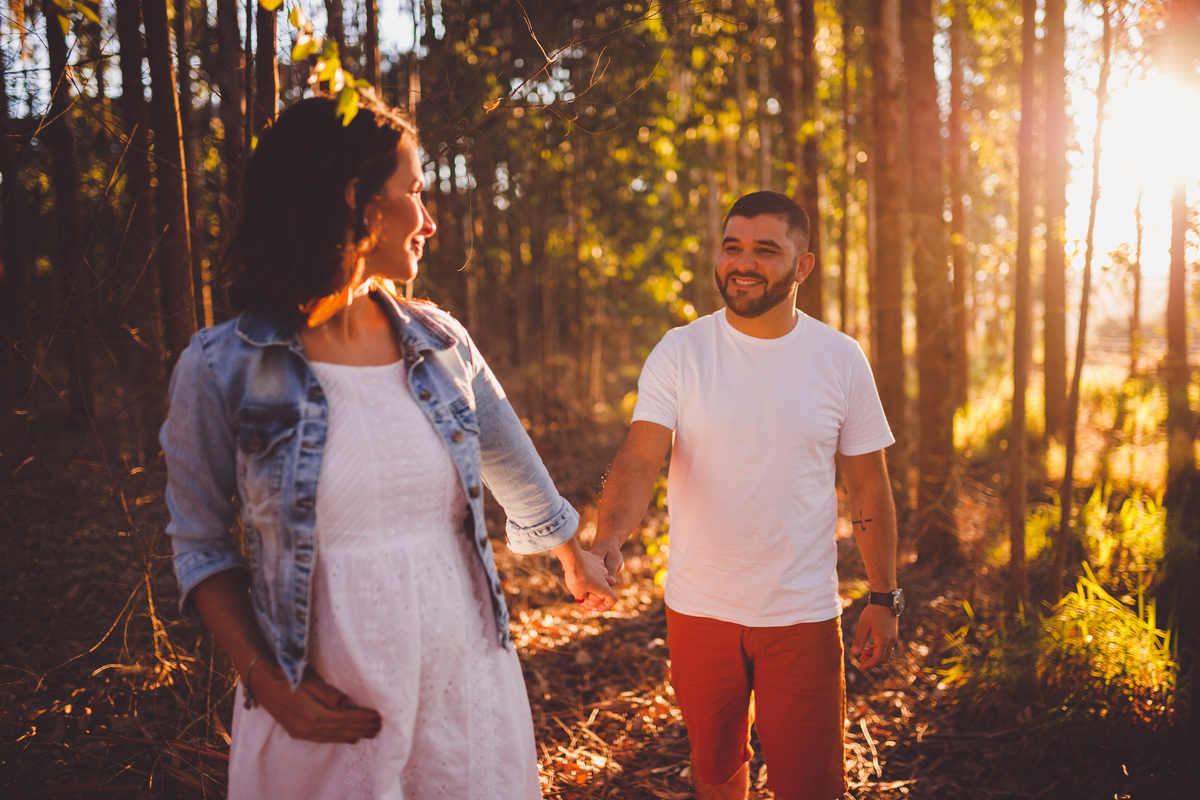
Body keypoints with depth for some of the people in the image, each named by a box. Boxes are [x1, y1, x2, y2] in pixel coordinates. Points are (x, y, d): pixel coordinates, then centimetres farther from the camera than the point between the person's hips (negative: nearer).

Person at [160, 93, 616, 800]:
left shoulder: (440, 341, 2)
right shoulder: (222, 368, -8)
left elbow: (511, 462, 16)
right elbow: (201, 543, -1)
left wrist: (575, 557, 29)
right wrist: (267, 683, -10)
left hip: (468, 688, 4)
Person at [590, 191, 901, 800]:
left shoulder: (840, 359, -2)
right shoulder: (679, 352, -6)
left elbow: (868, 487, 5)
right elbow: (638, 460, -16)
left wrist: (883, 598, 4)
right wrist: (608, 539, -35)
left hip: (803, 612, 0)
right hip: (698, 607, 0)